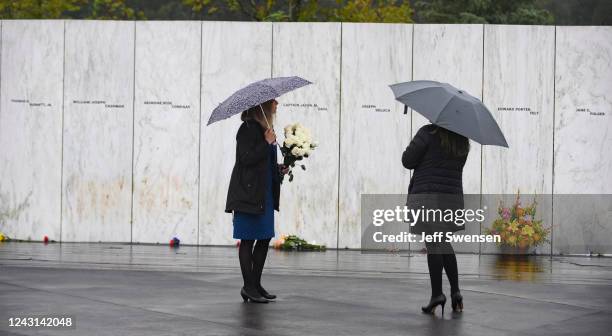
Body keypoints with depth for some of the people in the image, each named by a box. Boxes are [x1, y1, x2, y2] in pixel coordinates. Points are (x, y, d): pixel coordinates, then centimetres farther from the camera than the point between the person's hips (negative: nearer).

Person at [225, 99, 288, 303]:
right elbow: (246, 158, -21)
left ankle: (255, 284, 18)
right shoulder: (248, 128, -13)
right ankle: (248, 287, 3)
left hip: (265, 193, 9)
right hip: (249, 193, -9)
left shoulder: (264, 128, 15)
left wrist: (279, 169, 8)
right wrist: (267, 143, -19)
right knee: (248, 240, -2)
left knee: (265, 237, 10)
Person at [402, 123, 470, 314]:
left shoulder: (429, 133, -9)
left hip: (427, 195, -6)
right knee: (444, 243, 17)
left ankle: (437, 294, -4)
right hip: (453, 196, 6)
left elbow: (407, 161, -7)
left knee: (433, 245, -3)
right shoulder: (463, 141, 10)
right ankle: (455, 291, 10)